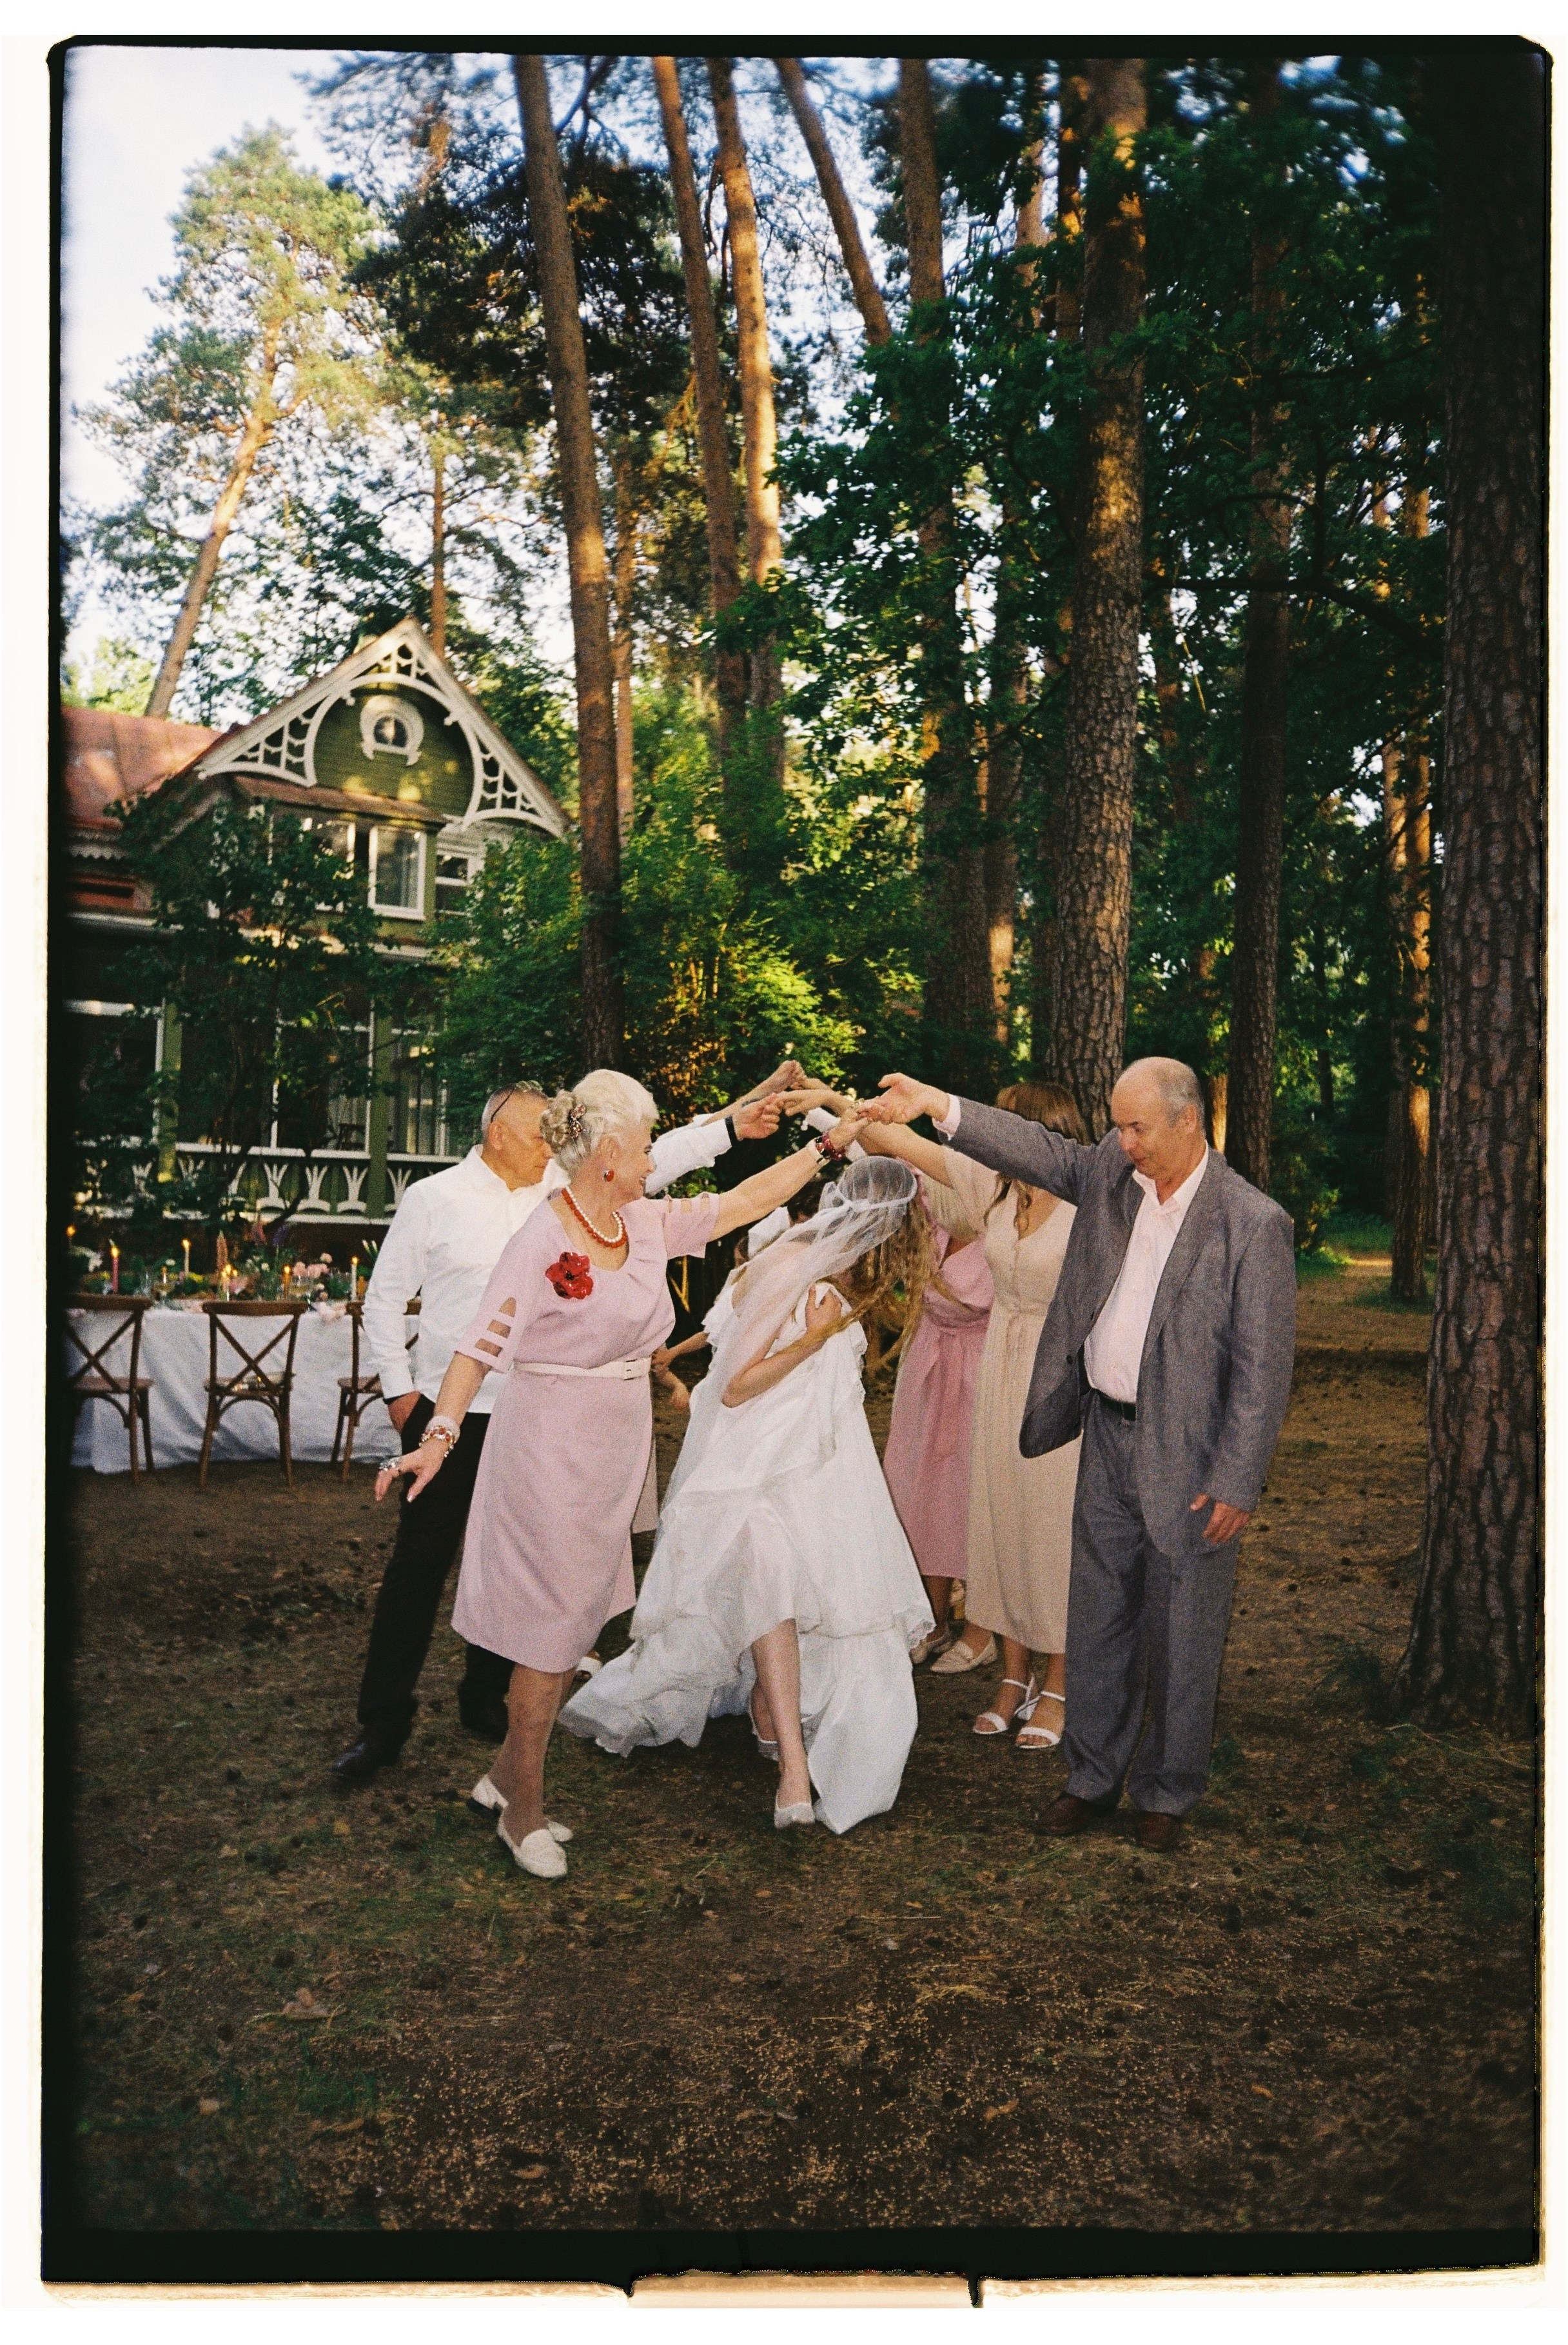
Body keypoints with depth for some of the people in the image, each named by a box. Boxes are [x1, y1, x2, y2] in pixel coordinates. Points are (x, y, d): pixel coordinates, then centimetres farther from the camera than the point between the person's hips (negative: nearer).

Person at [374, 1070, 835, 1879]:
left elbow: (744, 1201, 11)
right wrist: (441, 1433, -36)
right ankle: (523, 1810, 19)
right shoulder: (542, 1241, -18)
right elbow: (480, 1346, -24)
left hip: (615, 1449, 8)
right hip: (553, 1451, -8)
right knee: (552, 1628, 2)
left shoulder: (647, 1225, 3)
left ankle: (506, 1773, 32)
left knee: (577, 1621, 15)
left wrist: (824, 1146, 10)